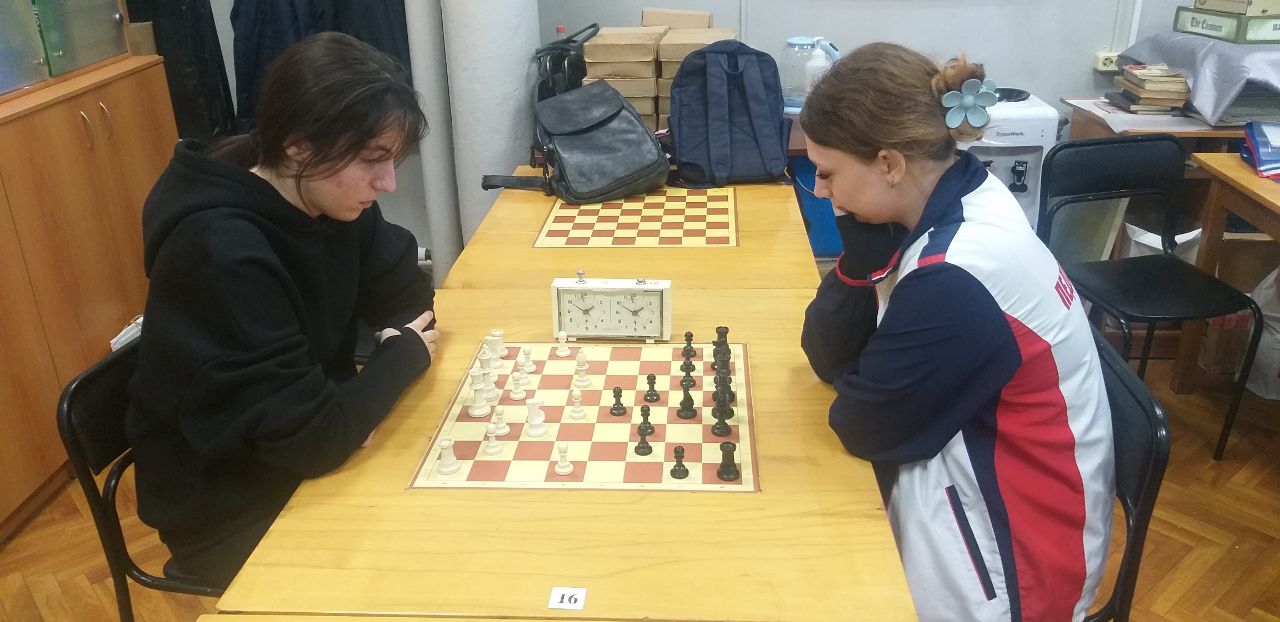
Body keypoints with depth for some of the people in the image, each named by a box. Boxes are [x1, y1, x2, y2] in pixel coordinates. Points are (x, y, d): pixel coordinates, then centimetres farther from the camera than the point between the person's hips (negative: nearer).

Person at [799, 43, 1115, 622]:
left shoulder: (955, 281, -31)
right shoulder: (949, 197, -6)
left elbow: (864, 426, -17)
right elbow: (828, 356, -3)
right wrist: (864, 247, -18)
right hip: (982, 470, 7)